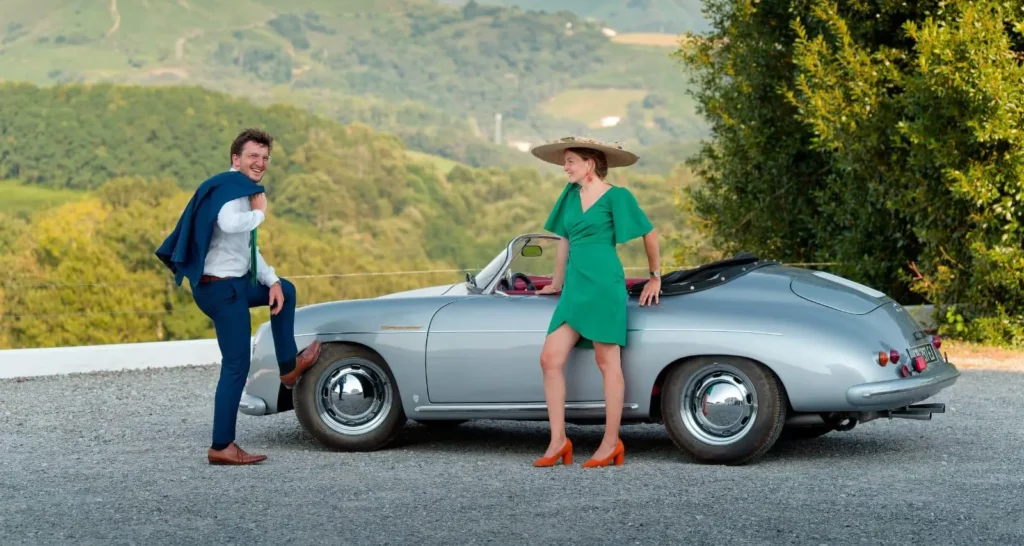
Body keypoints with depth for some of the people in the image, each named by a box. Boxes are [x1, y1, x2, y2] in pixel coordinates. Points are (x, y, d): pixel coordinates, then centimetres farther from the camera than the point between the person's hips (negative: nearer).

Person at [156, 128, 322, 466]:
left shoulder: (246, 190, 16)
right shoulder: (232, 186, -16)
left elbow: (248, 247, 22)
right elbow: (230, 223, -38)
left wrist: (272, 280, 11)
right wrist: (259, 213, -19)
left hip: (235, 282, 10)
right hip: (221, 288, -10)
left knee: (286, 290, 28)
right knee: (237, 366, -6)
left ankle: (289, 365, 32)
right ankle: (222, 447, 0)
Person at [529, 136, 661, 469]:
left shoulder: (616, 197, -3)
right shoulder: (571, 194, 15)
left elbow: (649, 234, 4)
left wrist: (656, 277, 10)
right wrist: (557, 283, 27)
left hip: (604, 286, -7)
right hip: (574, 289, 7)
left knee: (607, 361, -4)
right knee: (551, 359, -3)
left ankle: (612, 443, 2)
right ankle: (558, 441, 1)